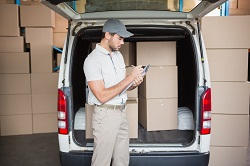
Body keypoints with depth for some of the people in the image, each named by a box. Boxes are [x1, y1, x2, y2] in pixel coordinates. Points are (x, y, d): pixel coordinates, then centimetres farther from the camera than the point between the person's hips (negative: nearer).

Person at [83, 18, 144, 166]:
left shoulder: (118, 55, 10)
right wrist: (130, 78, -19)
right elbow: (102, 96, -21)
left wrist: (134, 84, -4)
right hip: (105, 115, -7)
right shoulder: (92, 60, -15)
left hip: (122, 112, 8)